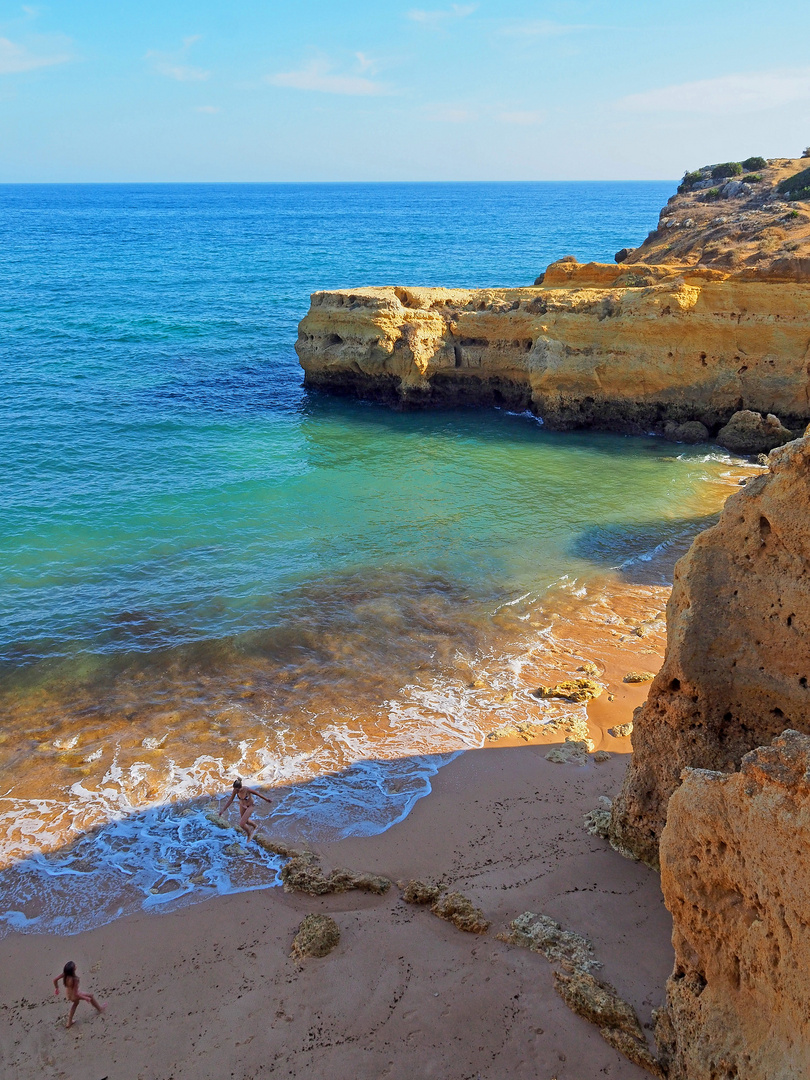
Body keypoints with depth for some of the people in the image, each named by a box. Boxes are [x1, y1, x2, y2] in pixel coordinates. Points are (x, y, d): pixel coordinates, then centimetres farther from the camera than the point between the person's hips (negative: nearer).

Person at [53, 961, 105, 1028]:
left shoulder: (65, 974, -24)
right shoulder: (74, 980, -41)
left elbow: (55, 980, -11)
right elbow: (76, 994, -33)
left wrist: (56, 988, 11)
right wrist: (86, 998, -18)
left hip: (67, 994, 6)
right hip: (73, 997, -6)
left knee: (76, 1003, 38)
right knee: (90, 996, 21)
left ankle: (69, 1022, 47)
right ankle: (99, 1009, 45)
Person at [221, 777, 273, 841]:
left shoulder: (247, 790, -38)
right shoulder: (235, 790, -26)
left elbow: (258, 793, -20)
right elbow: (230, 800, -14)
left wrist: (266, 799, -4)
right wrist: (223, 810, -18)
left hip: (250, 806, -5)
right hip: (242, 805, 5)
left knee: (241, 824, -10)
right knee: (245, 821, 27)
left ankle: (249, 834, 23)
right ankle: (255, 826, 61)